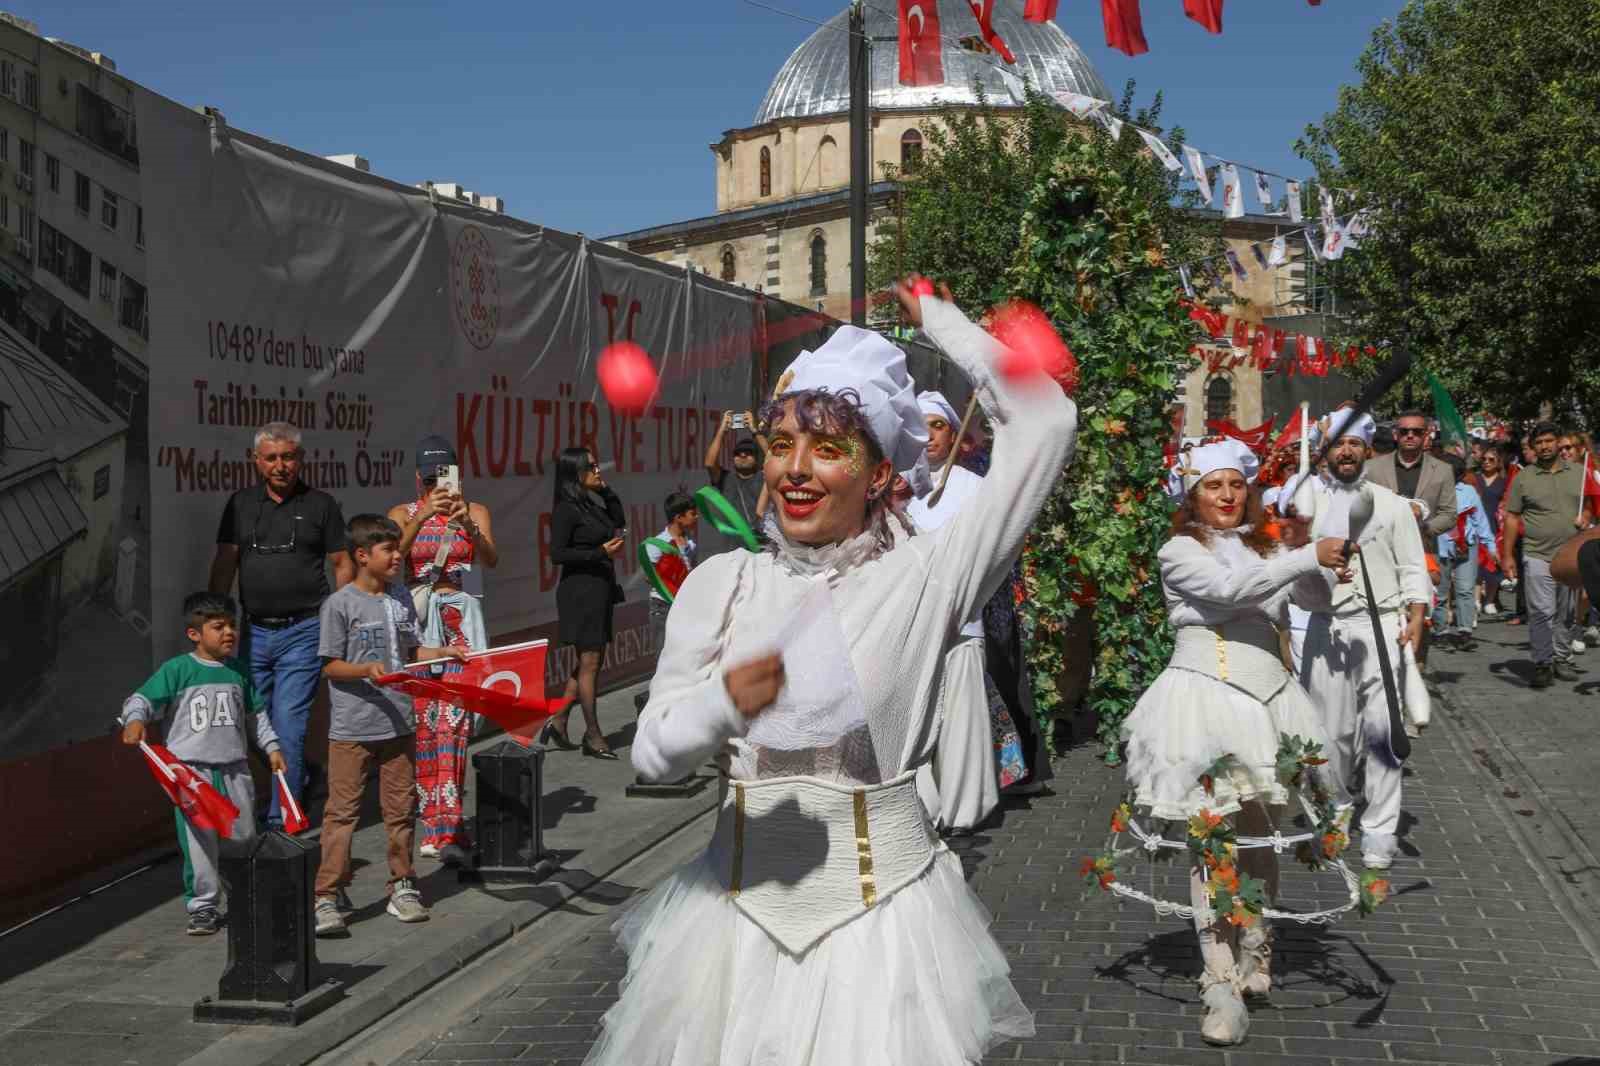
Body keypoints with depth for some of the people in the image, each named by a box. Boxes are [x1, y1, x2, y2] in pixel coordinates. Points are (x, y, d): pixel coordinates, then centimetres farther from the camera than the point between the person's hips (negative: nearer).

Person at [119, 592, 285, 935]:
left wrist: (271, 747, 15)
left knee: (244, 836, 12)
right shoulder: (176, 670, -6)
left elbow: (255, 714, 19)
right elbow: (142, 699, -8)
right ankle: (202, 906, 7)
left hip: (234, 767, 4)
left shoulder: (238, 671, 9)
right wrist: (134, 720, -28)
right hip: (191, 768, -4)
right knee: (199, 841, -5)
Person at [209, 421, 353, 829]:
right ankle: (300, 778, 33)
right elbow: (224, 563, 11)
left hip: (303, 631, -4)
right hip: (254, 631, 4)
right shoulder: (241, 503, 10)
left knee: (288, 725, -9)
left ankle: (281, 819, -4)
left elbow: (342, 565, 4)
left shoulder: (321, 504, 2)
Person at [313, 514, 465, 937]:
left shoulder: (401, 599, 9)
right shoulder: (340, 604, -9)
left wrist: (445, 653, -3)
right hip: (352, 727, -5)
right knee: (341, 810, -3)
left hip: (399, 723, 6)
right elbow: (330, 665, -8)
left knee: (400, 807, 12)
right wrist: (366, 670, -23)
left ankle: (402, 887, 23)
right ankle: (329, 895, 3)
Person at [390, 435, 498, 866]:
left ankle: (445, 826, -16)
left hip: (460, 619, -1)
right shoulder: (403, 514, 9)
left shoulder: (474, 512, 8)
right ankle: (439, 823, 12)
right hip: (416, 619, 1)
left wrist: (469, 526, -27)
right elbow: (393, 552, -11)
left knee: (453, 718, -13)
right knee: (422, 719, 1)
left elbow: (491, 559, -8)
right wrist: (424, 516, -24)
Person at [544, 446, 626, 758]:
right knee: (589, 662, -4)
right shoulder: (567, 509, -12)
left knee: (589, 661, 12)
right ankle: (593, 735, 3)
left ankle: (558, 721, 19)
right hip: (581, 589, -9)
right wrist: (600, 552, -20)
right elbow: (557, 554, -16)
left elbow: (619, 523, 26)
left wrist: (605, 490, 14)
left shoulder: (590, 505, 12)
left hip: (600, 589, 9)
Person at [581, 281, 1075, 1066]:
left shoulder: (921, 580, -7)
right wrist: (721, 704, -25)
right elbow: (653, 753, -3)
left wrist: (940, 321, -1)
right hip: (741, 902, 3)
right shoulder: (721, 582, 0)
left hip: (880, 908, -2)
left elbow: (1045, 423, -13)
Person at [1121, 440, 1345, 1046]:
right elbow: (1230, 588, -17)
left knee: (1259, 835, 9)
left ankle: (1254, 954, 25)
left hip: (1265, 694, 5)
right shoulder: (1180, 551, 0)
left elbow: (1316, 599, 8)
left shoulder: (1266, 547, 15)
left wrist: (1301, 547, -7)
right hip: (1206, 694, -5)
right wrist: (1307, 556, -21)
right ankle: (1221, 985, -6)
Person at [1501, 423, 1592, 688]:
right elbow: (1512, 517, 1)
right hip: (1538, 556, -3)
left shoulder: (1577, 473, 9)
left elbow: (1588, 506, 18)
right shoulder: (1523, 478, 1)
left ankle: (1562, 659, 23)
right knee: (1542, 612, -9)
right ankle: (1543, 664, -2)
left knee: (1565, 613, 11)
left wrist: (1585, 518, -7)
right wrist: (1507, 555, -3)